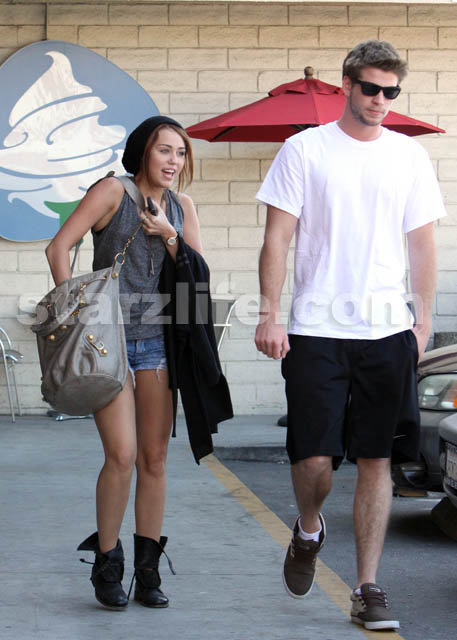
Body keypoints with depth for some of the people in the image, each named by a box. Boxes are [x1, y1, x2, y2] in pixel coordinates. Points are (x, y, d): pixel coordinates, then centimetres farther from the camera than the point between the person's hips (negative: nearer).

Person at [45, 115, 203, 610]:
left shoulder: (181, 207, 11)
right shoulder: (113, 192, -6)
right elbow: (58, 248, -11)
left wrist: (169, 236, -8)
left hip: (158, 340, 5)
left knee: (154, 458, 4)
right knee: (122, 455, -11)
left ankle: (148, 570, 13)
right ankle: (106, 566, 5)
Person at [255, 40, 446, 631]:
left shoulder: (409, 156, 11)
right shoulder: (304, 150, 2)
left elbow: (422, 244, 15)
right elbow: (277, 237, 1)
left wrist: (423, 318, 8)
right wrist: (269, 314, -7)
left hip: (387, 331, 3)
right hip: (316, 329, -2)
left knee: (376, 461, 3)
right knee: (314, 456, -6)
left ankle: (367, 590, 10)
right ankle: (309, 530, 28)